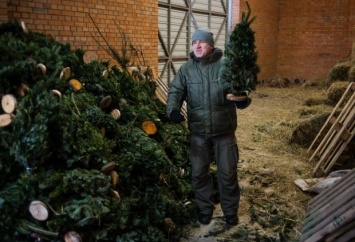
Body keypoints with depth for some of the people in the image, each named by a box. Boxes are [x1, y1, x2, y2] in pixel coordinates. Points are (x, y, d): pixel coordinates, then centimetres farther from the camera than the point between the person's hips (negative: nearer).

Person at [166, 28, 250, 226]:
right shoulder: (186, 69, -1)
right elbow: (175, 91, -3)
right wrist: (173, 109, -24)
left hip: (224, 131, -2)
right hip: (198, 132, 2)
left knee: (228, 174, 10)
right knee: (199, 173, 13)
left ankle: (230, 210, 32)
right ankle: (205, 208, 35)